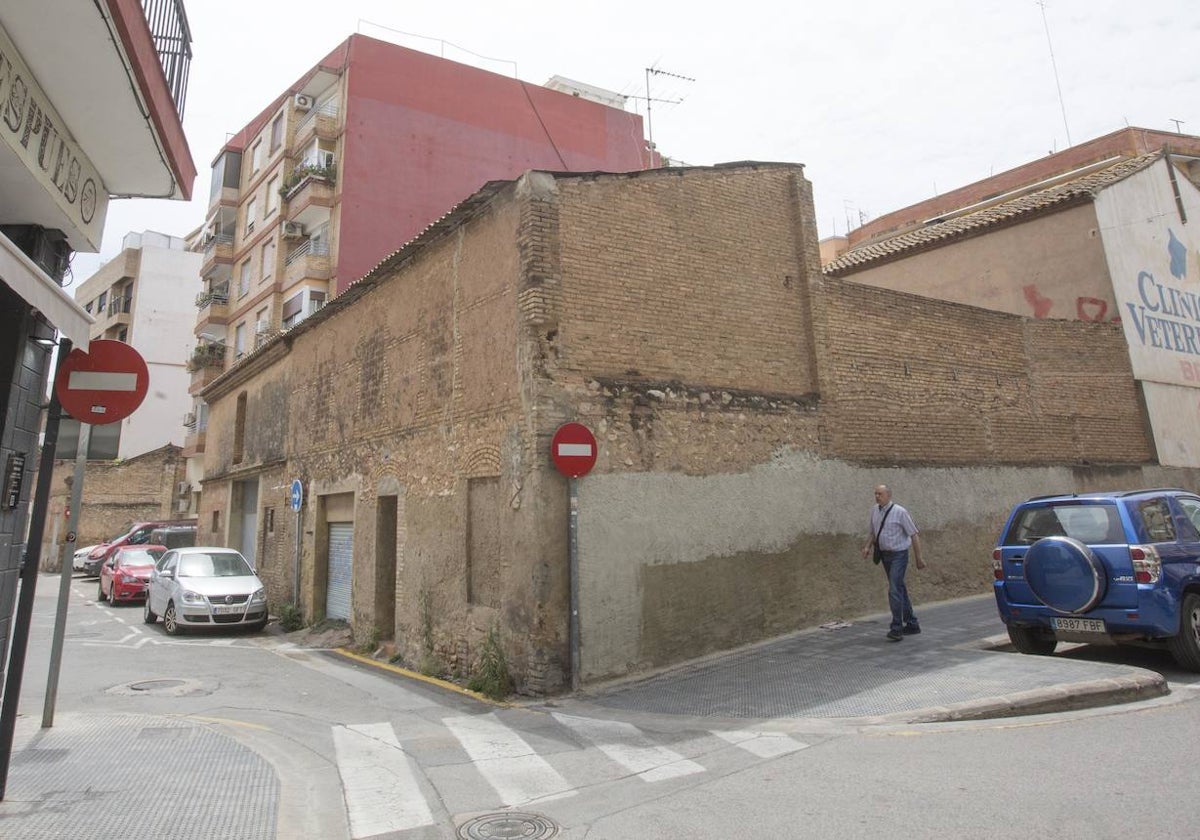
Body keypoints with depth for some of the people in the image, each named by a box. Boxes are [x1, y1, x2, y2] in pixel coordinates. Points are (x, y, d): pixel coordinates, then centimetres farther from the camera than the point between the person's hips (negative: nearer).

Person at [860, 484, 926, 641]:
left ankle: (896, 628, -7)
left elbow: (914, 534, -9)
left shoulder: (900, 512, -13)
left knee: (894, 590, -13)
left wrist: (919, 558, -8)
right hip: (885, 555, 7)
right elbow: (873, 532, 15)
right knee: (900, 589, 15)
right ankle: (912, 625, 28)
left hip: (899, 554, -7)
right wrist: (868, 546, -1)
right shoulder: (874, 511, 4)